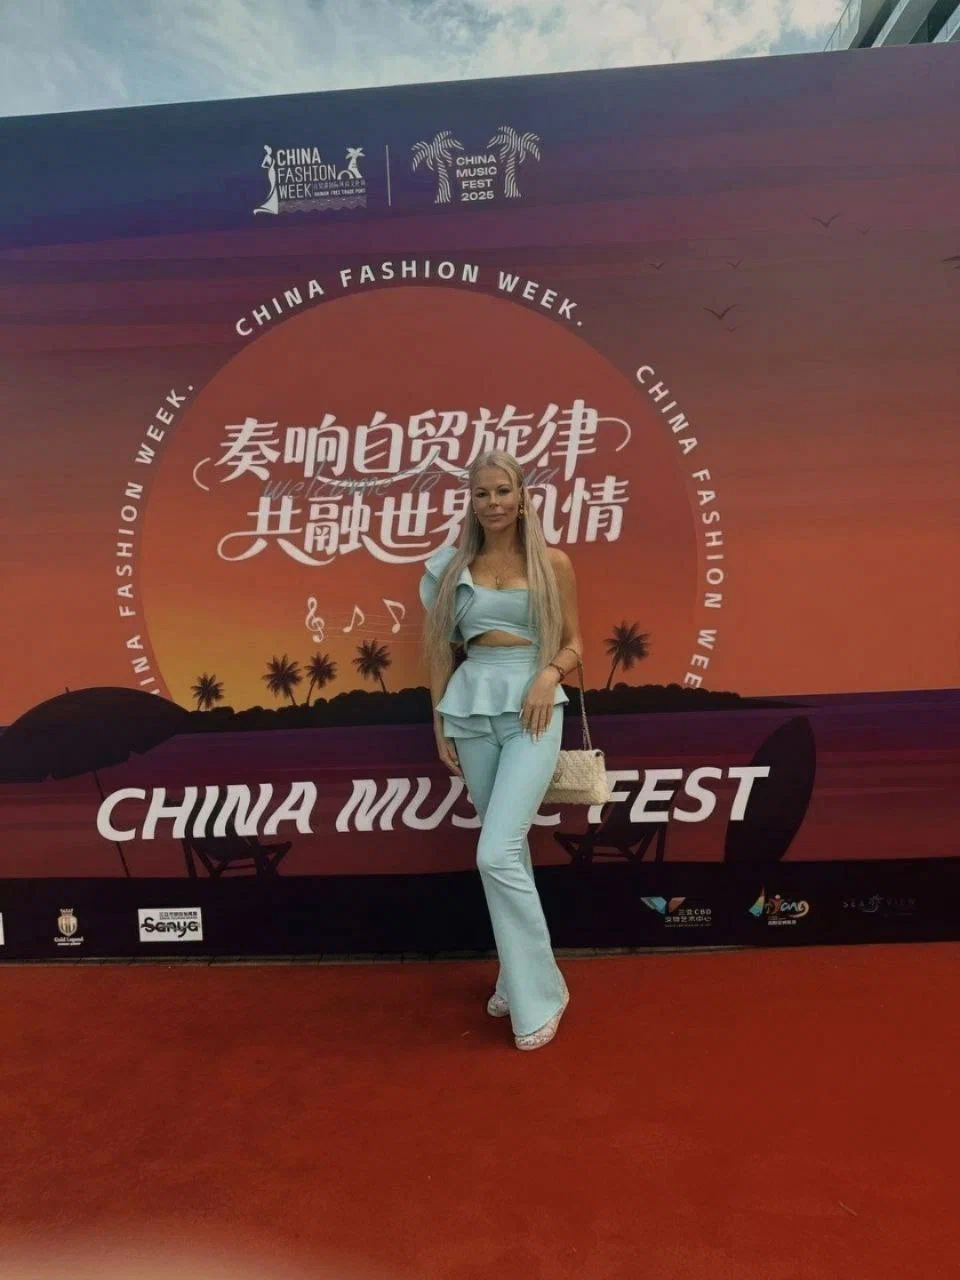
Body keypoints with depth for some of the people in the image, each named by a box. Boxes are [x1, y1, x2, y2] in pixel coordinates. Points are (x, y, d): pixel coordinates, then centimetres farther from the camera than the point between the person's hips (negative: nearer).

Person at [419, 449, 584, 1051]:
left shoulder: (554, 563, 3)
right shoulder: (452, 566, 9)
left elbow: (573, 643, 6)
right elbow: (442, 649, 11)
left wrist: (549, 674, -14)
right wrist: (440, 724, 8)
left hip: (531, 707, -3)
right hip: (471, 706, 3)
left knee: (498, 854, -13)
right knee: (510, 849, 13)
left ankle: (539, 992, 5)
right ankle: (520, 979, 29)